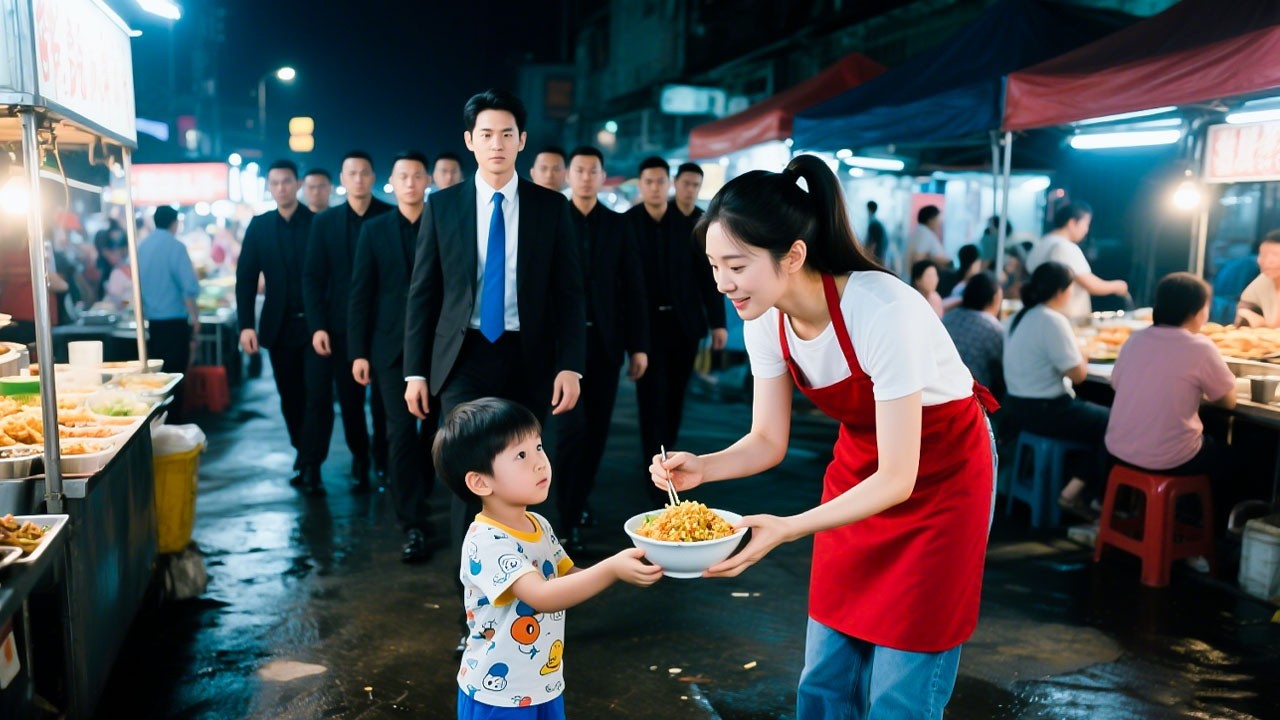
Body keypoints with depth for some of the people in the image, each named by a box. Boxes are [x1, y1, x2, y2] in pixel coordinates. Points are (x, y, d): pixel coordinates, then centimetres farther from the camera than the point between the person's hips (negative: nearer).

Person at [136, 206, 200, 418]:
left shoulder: (142, 247, 8)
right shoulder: (175, 246, -10)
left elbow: (139, 286, 16)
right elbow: (189, 287, -16)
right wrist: (195, 317, -7)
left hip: (151, 322, 6)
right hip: (174, 322, -6)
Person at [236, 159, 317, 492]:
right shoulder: (259, 226, 7)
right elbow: (246, 277, 5)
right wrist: (246, 324, -5)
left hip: (316, 323, -3)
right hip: (280, 325, 3)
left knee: (316, 395, -4)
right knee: (290, 398, 10)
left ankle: (312, 466, 1)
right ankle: (302, 456, 24)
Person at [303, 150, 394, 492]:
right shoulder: (324, 222, 6)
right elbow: (312, 278, 4)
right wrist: (317, 326, -7)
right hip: (342, 326, 1)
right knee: (349, 400, 4)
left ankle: (386, 461, 22)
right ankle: (360, 461, 19)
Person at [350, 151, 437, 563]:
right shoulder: (374, 230, 5)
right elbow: (360, 294, 3)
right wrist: (358, 351, -3)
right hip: (392, 345, -1)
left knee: (429, 429, 11)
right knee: (402, 432, -6)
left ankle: (415, 501, 32)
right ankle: (414, 525, -2)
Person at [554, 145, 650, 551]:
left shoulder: (618, 226, 7)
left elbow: (633, 289, 6)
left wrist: (639, 345, 1)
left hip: (606, 340, 3)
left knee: (596, 428, 7)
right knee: (572, 424, -10)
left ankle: (579, 500, 25)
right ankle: (567, 518, -1)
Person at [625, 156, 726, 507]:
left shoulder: (690, 223, 3)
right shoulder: (625, 223, -3)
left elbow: (706, 273, 4)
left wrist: (718, 320, 0)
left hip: (684, 322, 3)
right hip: (646, 323, -3)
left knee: (674, 396, 12)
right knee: (653, 397, -5)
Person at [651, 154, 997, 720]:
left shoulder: (881, 311, -33)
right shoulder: (766, 320, -14)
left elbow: (897, 479, -28)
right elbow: (768, 440, -4)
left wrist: (785, 529, -38)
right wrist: (701, 469, -22)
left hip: (940, 472, -5)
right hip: (860, 466, 6)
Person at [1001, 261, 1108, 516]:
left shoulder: (1020, 317, 10)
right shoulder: (1053, 321, -18)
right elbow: (1078, 374, -17)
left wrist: (1073, 352, 11)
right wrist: (1081, 355, 2)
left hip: (1018, 406, 10)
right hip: (1044, 411, -10)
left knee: (1092, 414, 23)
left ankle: (1075, 483, 20)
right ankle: (1074, 491, 4)